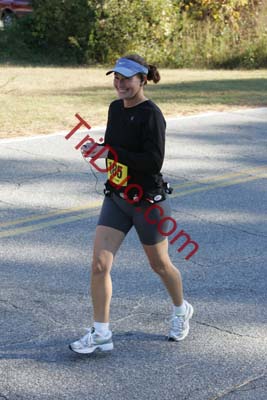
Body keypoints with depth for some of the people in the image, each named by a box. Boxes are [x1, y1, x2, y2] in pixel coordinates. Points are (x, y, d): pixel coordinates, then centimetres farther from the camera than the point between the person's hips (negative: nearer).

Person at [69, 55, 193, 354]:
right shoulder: (115, 108, 5)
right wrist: (101, 149, 4)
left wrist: (108, 151, -28)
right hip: (116, 197, 6)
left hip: (148, 202, -6)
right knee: (99, 264, -5)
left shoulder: (151, 114, -18)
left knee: (160, 265, 13)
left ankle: (181, 310, 42)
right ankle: (101, 334, 5)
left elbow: (154, 161, -27)